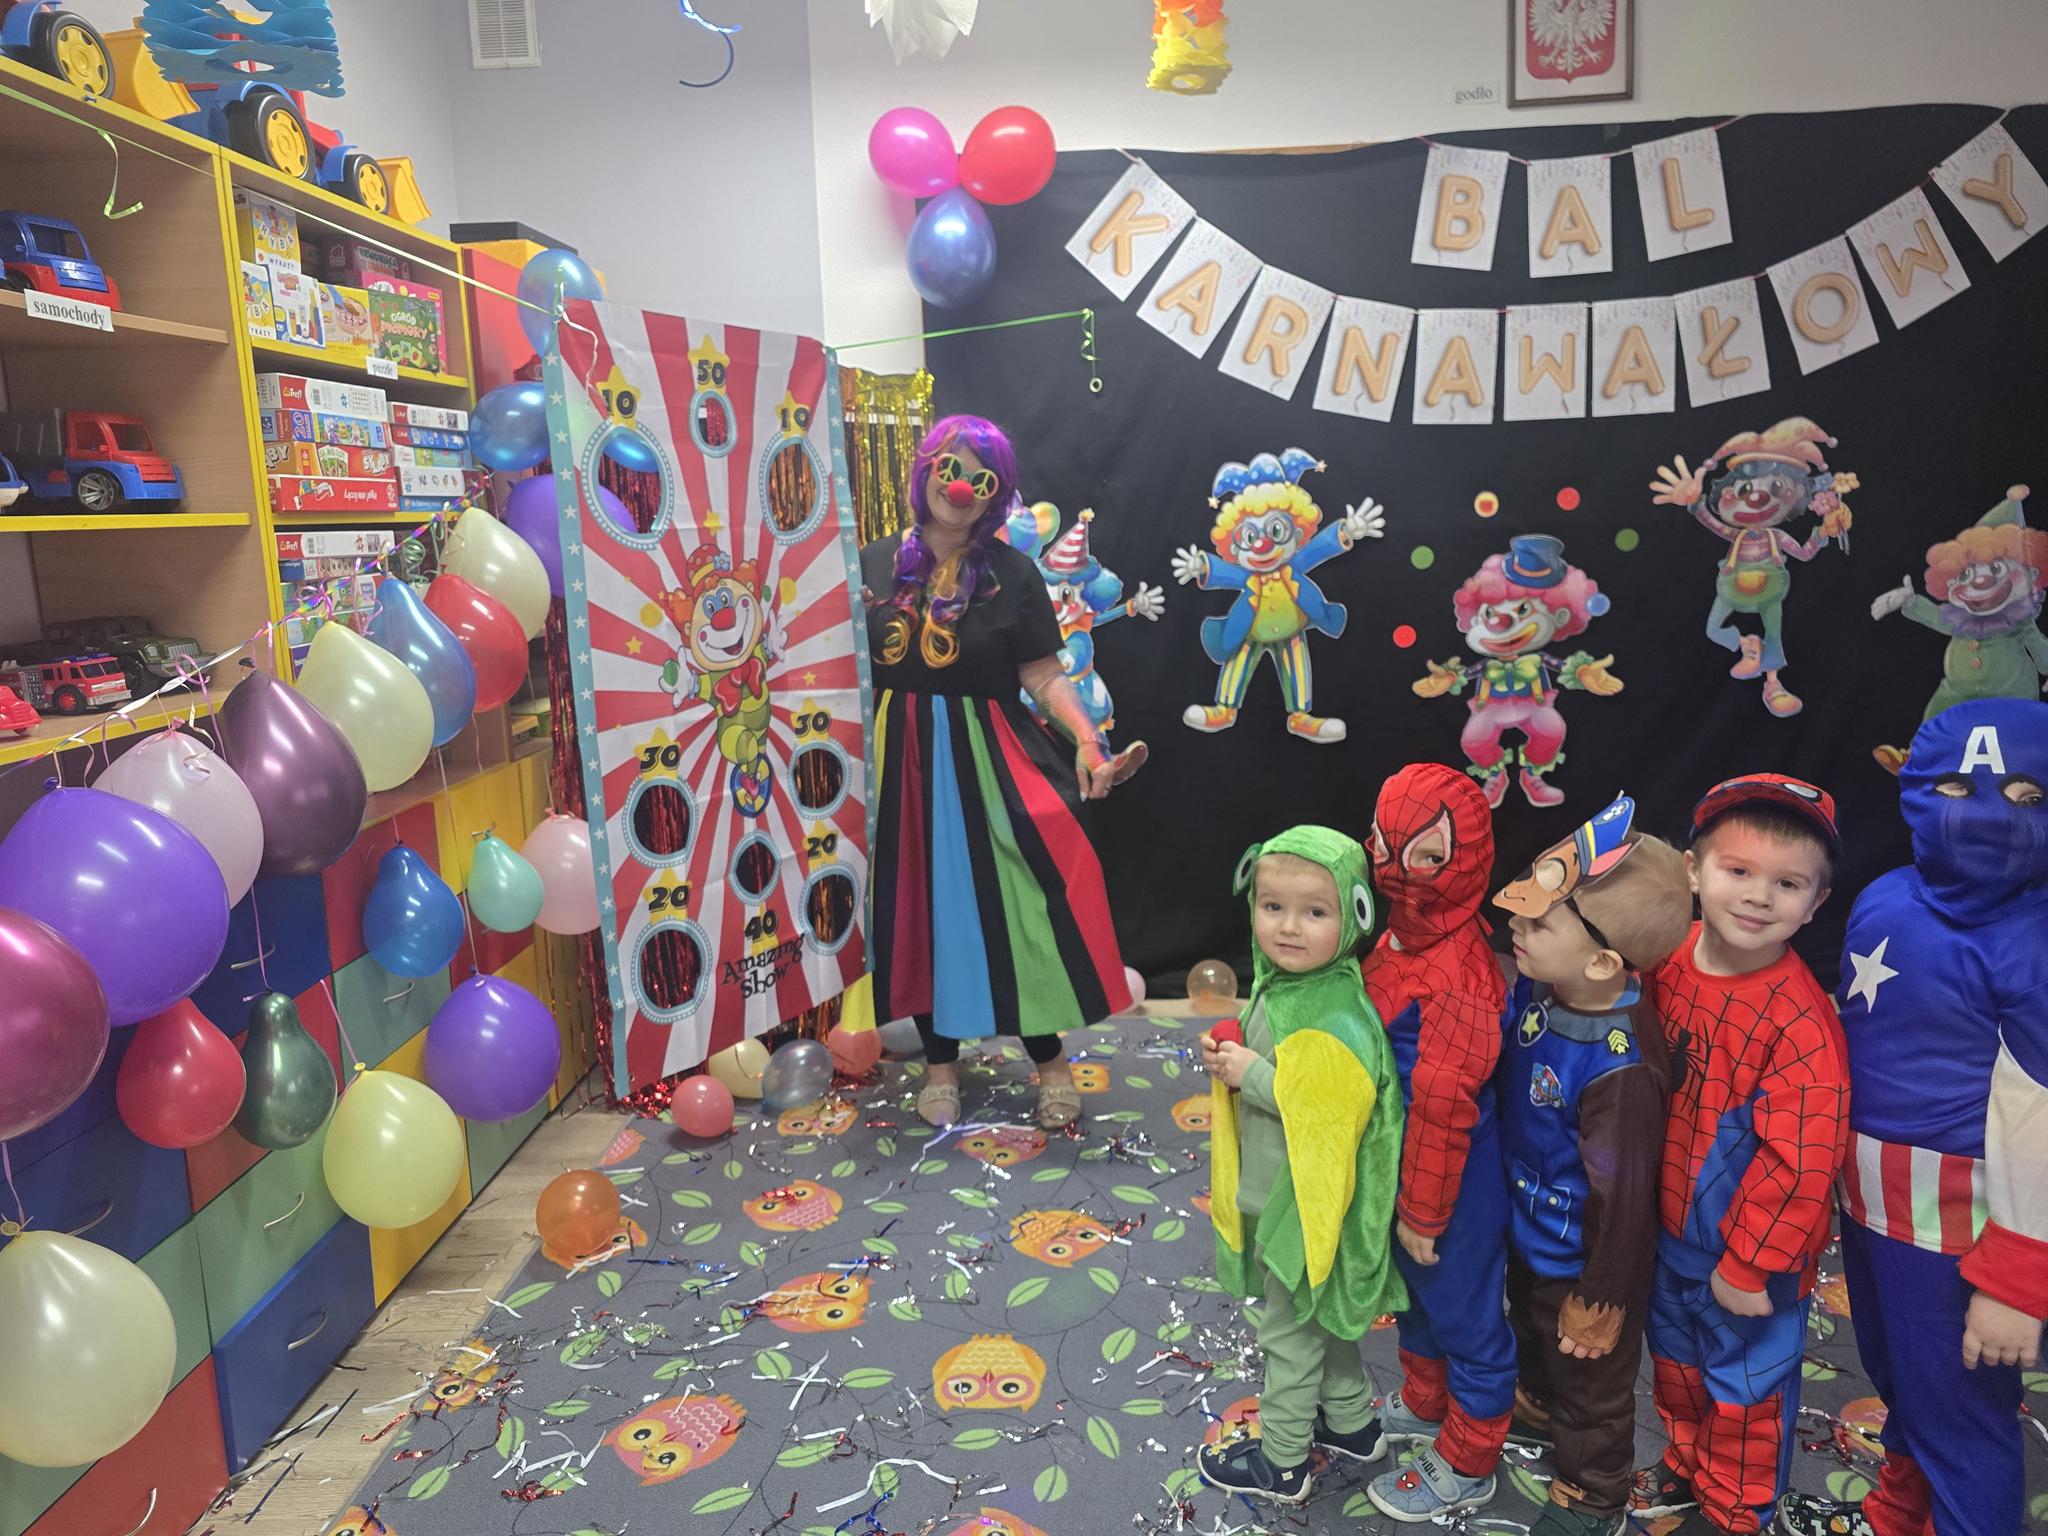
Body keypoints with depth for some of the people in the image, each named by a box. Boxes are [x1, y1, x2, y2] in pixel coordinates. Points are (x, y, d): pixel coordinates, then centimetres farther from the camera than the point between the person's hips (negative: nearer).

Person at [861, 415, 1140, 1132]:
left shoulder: (1011, 572, 0)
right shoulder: (875, 564, 5)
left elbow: (1044, 674, -5)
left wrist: (1086, 737, -21)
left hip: (985, 756, -2)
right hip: (899, 757, 2)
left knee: (1014, 902, -2)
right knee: (917, 906, 8)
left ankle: (1049, 1061, 16)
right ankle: (941, 1062, 26)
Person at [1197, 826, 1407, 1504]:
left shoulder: (1336, 1017, -30)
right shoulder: (1278, 983, -1)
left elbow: (1330, 1106, -34)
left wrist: (1251, 1075, -28)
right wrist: (1231, 1066, -4)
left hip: (1303, 1205, -9)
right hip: (1275, 1192, 9)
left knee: (1289, 1333, 12)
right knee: (1321, 1319, 27)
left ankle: (1281, 1463, 32)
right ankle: (1352, 1423, 47)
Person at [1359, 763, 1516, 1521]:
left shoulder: (1454, 979, -31)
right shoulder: (1397, 944, -4)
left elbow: (1444, 1107, -26)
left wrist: (1422, 1212, -16)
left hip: (1453, 1181, -9)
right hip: (1404, 1166, 9)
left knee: (1464, 1311, 13)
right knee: (1416, 1291, 29)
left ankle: (1465, 1466, 35)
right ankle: (1425, 1405, 54)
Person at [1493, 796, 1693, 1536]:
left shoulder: (1619, 1069, -39)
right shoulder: (1533, 988, -19)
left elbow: (1622, 1191, -27)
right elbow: (1503, 1085, 2)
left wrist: (1599, 1297, -16)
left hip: (1581, 1256, -7)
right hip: (1526, 1230, 7)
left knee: (1590, 1377, 22)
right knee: (1533, 1335, 35)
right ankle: (1538, 1409, 64)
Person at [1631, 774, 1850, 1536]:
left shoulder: (1799, 1021, -28)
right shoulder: (1669, 962, -9)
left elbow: (1800, 1161, -25)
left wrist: (1748, 1264, -18)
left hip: (1751, 1246, -6)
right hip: (1674, 1224, 6)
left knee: (1744, 1384, 17)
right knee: (1677, 1358, 27)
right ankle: (1687, 1465, 53)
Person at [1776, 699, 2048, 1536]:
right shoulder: (1883, 902, -1)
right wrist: (1834, 1171, 16)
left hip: (1958, 1218, -7)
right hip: (1870, 1197, 7)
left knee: (1958, 1410, 9)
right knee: (1896, 1378, 26)